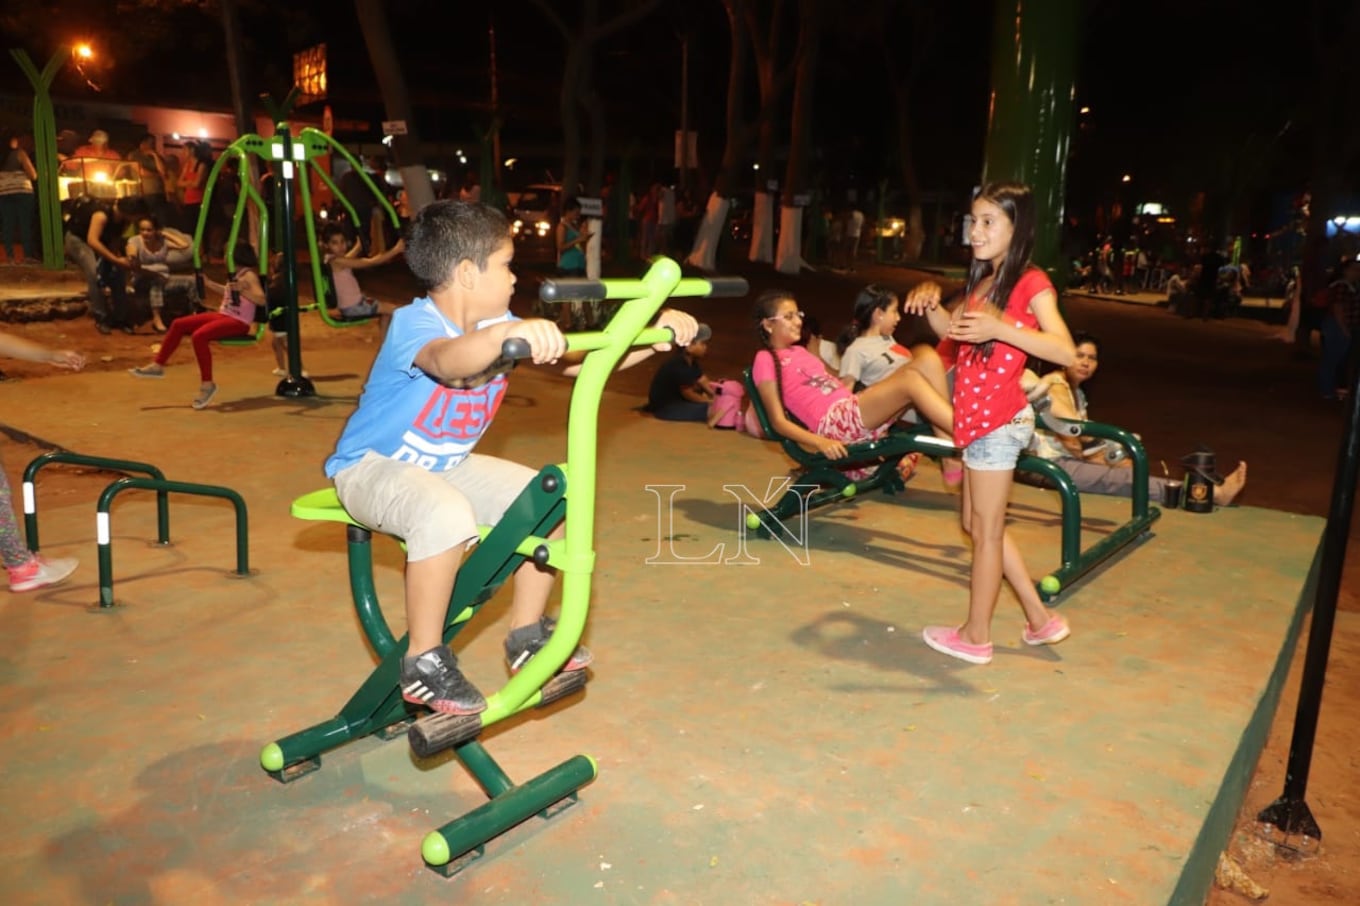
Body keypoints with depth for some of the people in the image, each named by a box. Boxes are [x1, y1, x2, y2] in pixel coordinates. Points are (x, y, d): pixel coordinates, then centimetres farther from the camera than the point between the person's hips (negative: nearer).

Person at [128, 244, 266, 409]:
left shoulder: (249, 275, -14)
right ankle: (157, 366, 16)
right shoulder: (236, 274, 13)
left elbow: (261, 300, -29)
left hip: (239, 322, -10)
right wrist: (209, 283, 29)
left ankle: (207, 384, -20)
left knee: (198, 336, -31)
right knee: (178, 324, 7)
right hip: (223, 315, 10)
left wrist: (243, 291, -43)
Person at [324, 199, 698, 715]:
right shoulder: (413, 324, -26)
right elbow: (449, 361, -52)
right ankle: (423, 661, -17)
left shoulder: (496, 325, -4)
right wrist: (510, 333, -72)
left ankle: (527, 635, 8)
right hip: (370, 467, -7)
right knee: (447, 515, -37)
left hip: (445, 466, 8)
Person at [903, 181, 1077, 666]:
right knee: (978, 524, 17)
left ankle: (975, 636, 18)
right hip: (978, 420, 9)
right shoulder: (983, 281, 13)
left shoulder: (1030, 283, -12)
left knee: (985, 530, 3)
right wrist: (930, 300, 1)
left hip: (999, 421, -9)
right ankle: (1040, 619, 28)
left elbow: (1065, 351, -24)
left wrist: (999, 329, -34)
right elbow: (948, 329, 21)